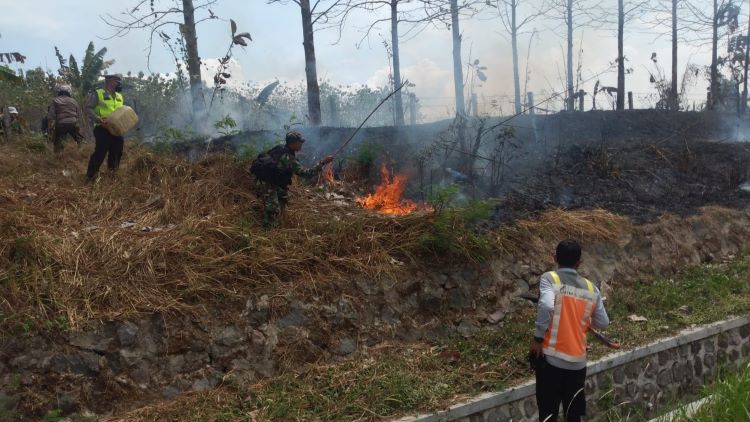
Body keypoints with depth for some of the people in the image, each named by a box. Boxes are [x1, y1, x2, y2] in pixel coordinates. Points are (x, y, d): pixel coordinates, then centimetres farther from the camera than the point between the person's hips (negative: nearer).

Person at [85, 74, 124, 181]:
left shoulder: (119, 96, 16)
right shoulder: (97, 93, -5)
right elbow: (88, 108, -10)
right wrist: (99, 120, -23)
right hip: (103, 129, -7)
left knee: (117, 152, 14)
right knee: (100, 152, -10)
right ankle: (90, 176, -3)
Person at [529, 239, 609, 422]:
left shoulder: (549, 278, -7)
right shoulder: (591, 288, 6)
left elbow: (546, 306, -25)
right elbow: (603, 323, 12)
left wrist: (537, 338, -15)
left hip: (551, 358, -4)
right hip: (578, 361, 4)